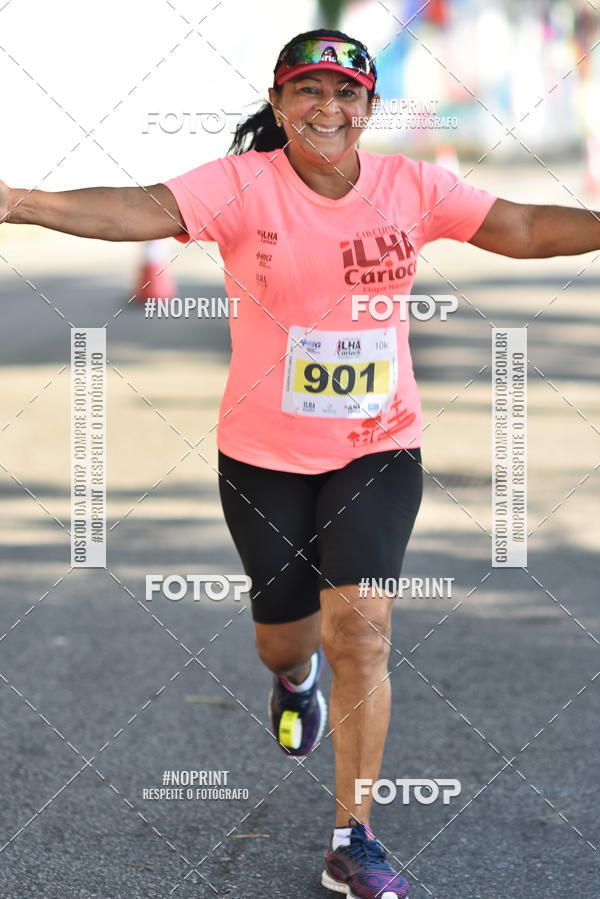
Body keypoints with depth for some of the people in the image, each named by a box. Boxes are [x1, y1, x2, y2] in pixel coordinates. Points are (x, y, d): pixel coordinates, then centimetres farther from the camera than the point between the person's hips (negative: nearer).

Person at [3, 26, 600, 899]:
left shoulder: (411, 187, -4)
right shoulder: (242, 185, -12)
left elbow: (524, 228, -5)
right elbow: (143, 210, -27)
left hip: (378, 445, 1)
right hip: (265, 453, 0)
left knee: (360, 623, -12)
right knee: (286, 632, 12)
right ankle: (295, 676, 55)